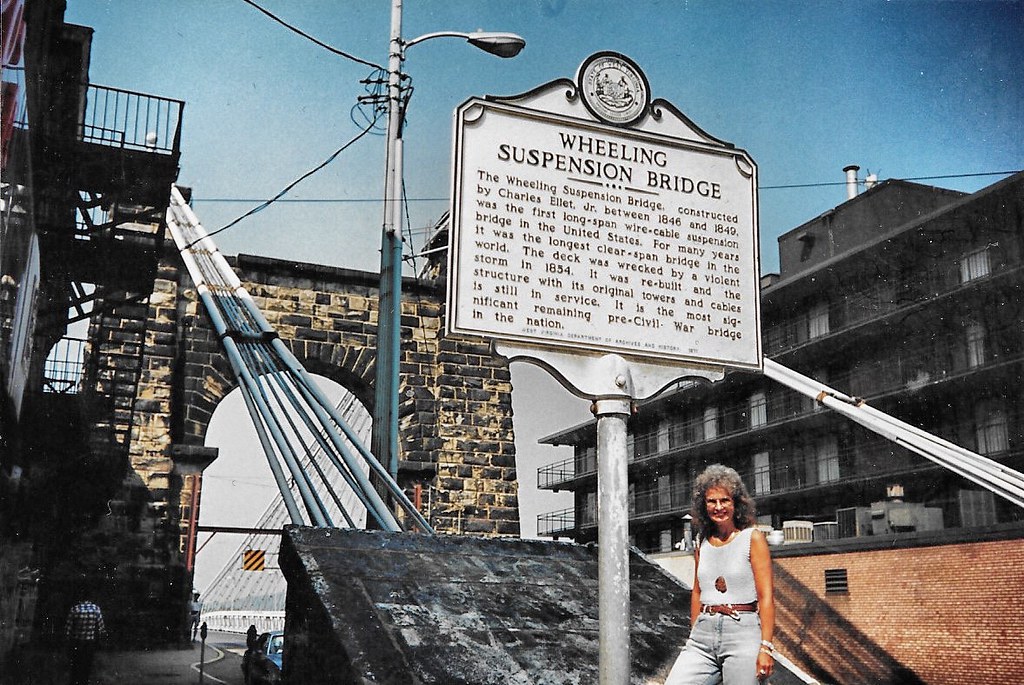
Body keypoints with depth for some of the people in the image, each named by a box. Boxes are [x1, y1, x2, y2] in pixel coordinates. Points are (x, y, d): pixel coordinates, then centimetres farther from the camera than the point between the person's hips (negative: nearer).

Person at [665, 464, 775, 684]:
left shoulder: (752, 538, -1)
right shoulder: (702, 542, 13)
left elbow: (766, 597, -6)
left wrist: (766, 647, -13)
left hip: (742, 631, -4)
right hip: (703, 633, 4)